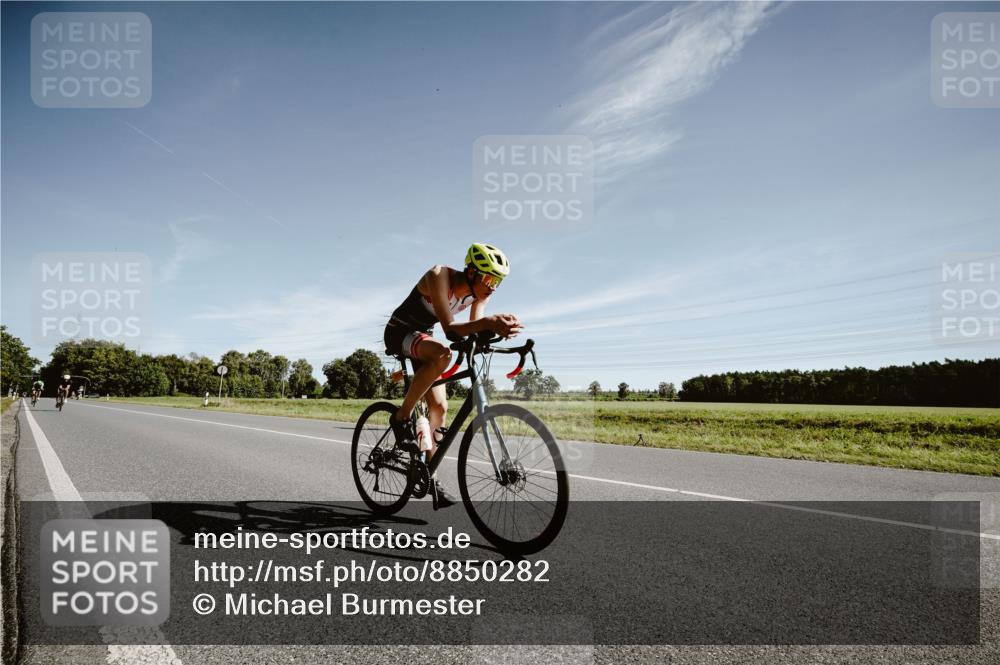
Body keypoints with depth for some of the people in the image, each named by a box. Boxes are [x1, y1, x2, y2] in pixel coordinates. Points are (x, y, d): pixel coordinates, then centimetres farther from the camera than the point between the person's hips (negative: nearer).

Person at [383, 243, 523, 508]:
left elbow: (473, 333, -16)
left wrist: (496, 328, -37)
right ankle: (402, 417, -20)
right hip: (399, 332, -7)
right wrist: (487, 322, -54)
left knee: (439, 407, -2)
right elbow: (450, 329, -38)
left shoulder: (480, 292, -9)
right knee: (442, 354, -37)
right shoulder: (440, 276, -29)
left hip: (422, 337, 7)